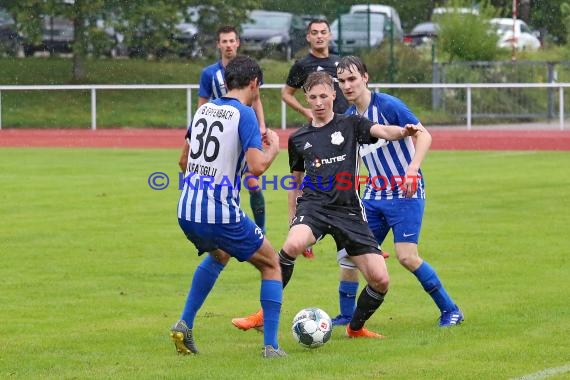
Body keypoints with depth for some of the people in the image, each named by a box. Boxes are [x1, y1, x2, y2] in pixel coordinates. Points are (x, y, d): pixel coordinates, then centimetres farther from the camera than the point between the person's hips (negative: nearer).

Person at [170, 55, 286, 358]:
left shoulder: (203, 109, 11)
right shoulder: (244, 114, -10)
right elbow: (257, 166, -20)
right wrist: (273, 148, 1)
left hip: (187, 212, 7)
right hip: (222, 215, -7)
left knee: (218, 255, 36)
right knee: (271, 264, 13)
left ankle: (184, 325, 26)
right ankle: (270, 345, 5)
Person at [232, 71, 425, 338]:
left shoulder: (350, 125, 7)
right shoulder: (299, 139, 14)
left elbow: (383, 131, -12)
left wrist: (404, 132, -35)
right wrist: (292, 222, 24)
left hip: (348, 211, 0)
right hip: (313, 206, 0)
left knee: (380, 279, -8)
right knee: (293, 245, -35)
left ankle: (356, 328, 21)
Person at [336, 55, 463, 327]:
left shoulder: (387, 105, -13)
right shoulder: (348, 118, 7)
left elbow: (423, 135, -17)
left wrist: (412, 171, -30)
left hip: (406, 193, -7)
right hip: (373, 194, 7)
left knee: (407, 256, -14)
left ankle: (450, 310, 1)